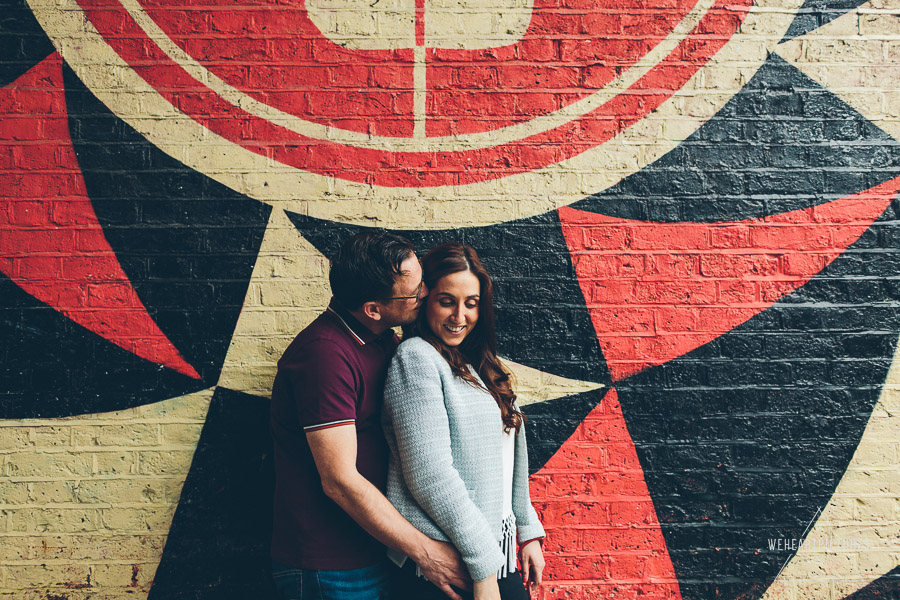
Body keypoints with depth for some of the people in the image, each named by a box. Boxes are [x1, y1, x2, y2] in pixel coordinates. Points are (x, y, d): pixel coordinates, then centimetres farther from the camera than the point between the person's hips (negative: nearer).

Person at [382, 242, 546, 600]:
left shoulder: (475, 365, 13)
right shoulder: (417, 357, -13)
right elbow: (430, 476, -20)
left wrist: (528, 531, 15)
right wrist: (484, 568, -18)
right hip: (444, 568, -8)